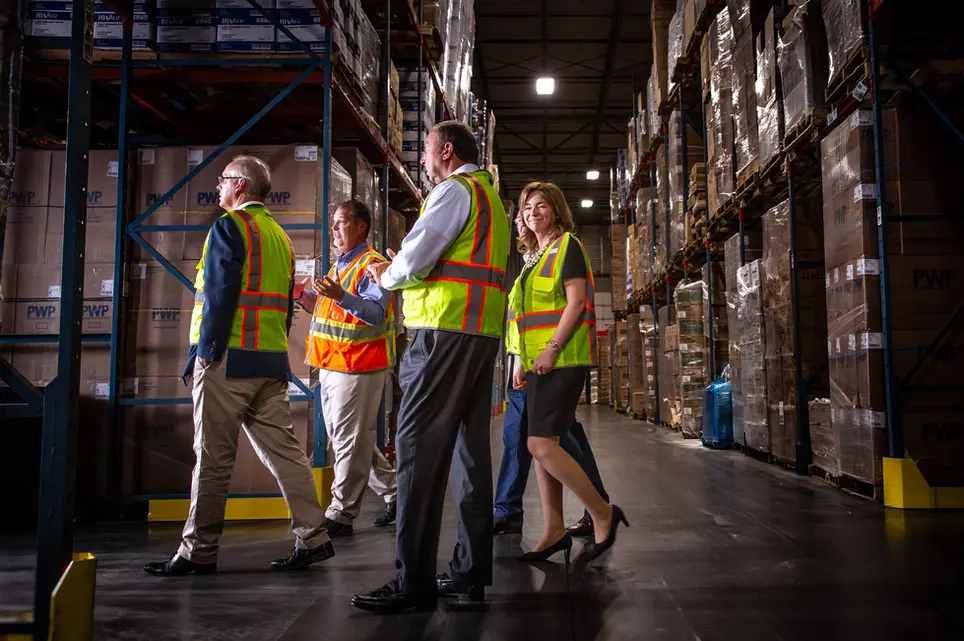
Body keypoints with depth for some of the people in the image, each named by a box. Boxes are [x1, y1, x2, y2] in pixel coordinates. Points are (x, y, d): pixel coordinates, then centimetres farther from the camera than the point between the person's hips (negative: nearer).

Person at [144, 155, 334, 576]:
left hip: (228, 358, -8)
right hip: (272, 361, 8)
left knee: (213, 457, -1)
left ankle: (198, 552, 7)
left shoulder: (229, 227, -5)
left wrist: (205, 351, -13)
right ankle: (312, 538, 7)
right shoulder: (280, 236, 20)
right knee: (283, 449, 7)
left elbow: (219, 293, -15)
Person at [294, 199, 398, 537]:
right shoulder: (339, 265, 19)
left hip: (358, 366, -10)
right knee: (342, 439, 15)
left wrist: (341, 297, -35)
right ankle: (394, 493, 25)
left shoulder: (373, 265, -10)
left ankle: (341, 515, 4)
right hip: (331, 366, 10)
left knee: (350, 442, -4)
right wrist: (304, 296, 10)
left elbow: (375, 313, -21)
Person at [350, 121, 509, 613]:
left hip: (446, 332, -10)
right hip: (484, 336, 10)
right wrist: (401, 274, 17)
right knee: (469, 448, 8)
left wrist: (387, 277, 5)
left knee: (419, 448, -9)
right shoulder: (491, 199, 25)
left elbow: (414, 258, -15)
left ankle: (413, 582, -8)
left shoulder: (455, 190, -5)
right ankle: (469, 573, 13)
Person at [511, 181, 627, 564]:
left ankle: (602, 514, -2)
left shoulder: (567, 246, -3)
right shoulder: (535, 257, 21)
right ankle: (554, 531, 13)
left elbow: (576, 302, -14)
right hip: (539, 360, 9)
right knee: (542, 444, 7)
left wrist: (552, 349, -20)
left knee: (541, 444, -15)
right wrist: (523, 360, 16)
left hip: (562, 358, -9)